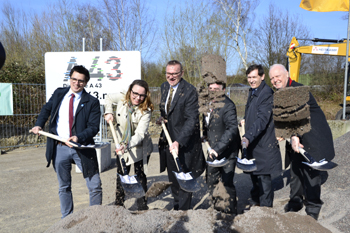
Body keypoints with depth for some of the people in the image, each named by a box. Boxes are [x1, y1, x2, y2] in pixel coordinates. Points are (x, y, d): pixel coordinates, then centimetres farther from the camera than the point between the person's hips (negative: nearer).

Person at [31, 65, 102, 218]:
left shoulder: (92, 102, -6)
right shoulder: (59, 94, 7)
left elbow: (94, 127, -12)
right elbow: (46, 109, 23)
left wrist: (79, 137, -27)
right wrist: (39, 125, 8)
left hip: (81, 148, -3)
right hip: (59, 148, 3)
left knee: (95, 186, 0)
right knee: (64, 187, 16)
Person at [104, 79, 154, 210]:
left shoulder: (146, 111, -23)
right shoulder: (122, 98, -12)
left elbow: (140, 134, -31)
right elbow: (108, 98, 11)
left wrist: (127, 145, -48)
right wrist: (108, 112, -6)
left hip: (140, 147, -3)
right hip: (122, 145, 3)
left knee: (140, 176, 4)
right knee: (121, 175, 12)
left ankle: (142, 206, 18)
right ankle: (118, 204, 28)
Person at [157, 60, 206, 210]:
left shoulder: (190, 91, -18)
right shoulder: (164, 87, 6)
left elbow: (192, 120, -24)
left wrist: (178, 141, -33)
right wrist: (161, 117, 0)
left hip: (185, 142, -7)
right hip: (168, 139, 7)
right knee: (173, 178, 19)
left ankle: (183, 210, 22)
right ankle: (176, 206, 38)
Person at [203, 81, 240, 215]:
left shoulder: (228, 105, -19)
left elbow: (232, 129, -28)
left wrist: (218, 148, -32)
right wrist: (205, 135, 6)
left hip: (227, 152, -8)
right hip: (213, 151, 8)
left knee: (227, 183, 0)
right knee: (211, 181, 18)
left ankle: (231, 213, 22)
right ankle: (217, 209, 38)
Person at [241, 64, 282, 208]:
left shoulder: (267, 94, -18)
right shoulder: (252, 92, 12)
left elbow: (262, 120, -28)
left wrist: (248, 137, -36)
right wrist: (246, 120, 13)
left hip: (263, 144, -9)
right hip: (252, 142, 9)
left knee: (263, 176, -1)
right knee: (254, 175, 19)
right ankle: (255, 203, 35)